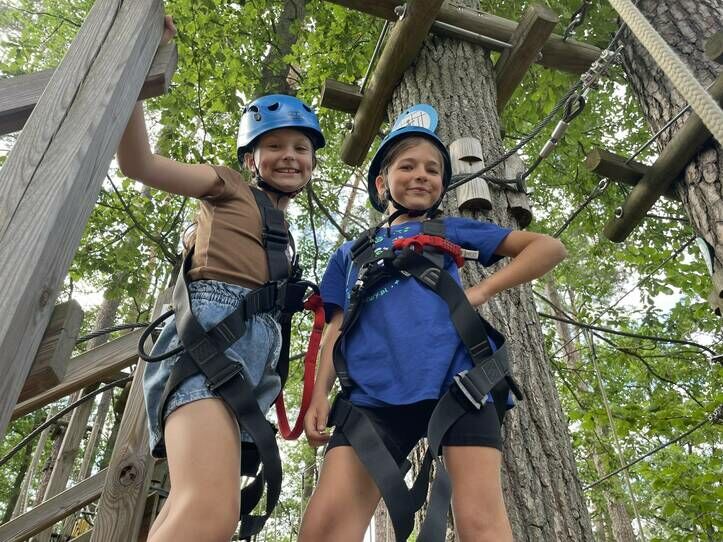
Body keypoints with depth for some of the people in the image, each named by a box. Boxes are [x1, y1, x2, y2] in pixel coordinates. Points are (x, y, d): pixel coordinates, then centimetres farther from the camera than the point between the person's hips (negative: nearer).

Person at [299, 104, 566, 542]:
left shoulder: (452, 230, 23)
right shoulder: (352, 254, 29)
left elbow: (550, 248, 18)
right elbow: (339, 329, 22)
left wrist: (483, 291, 6)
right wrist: (320, 394, 6)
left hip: (457, 380, -1)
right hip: (373, 394, 2)